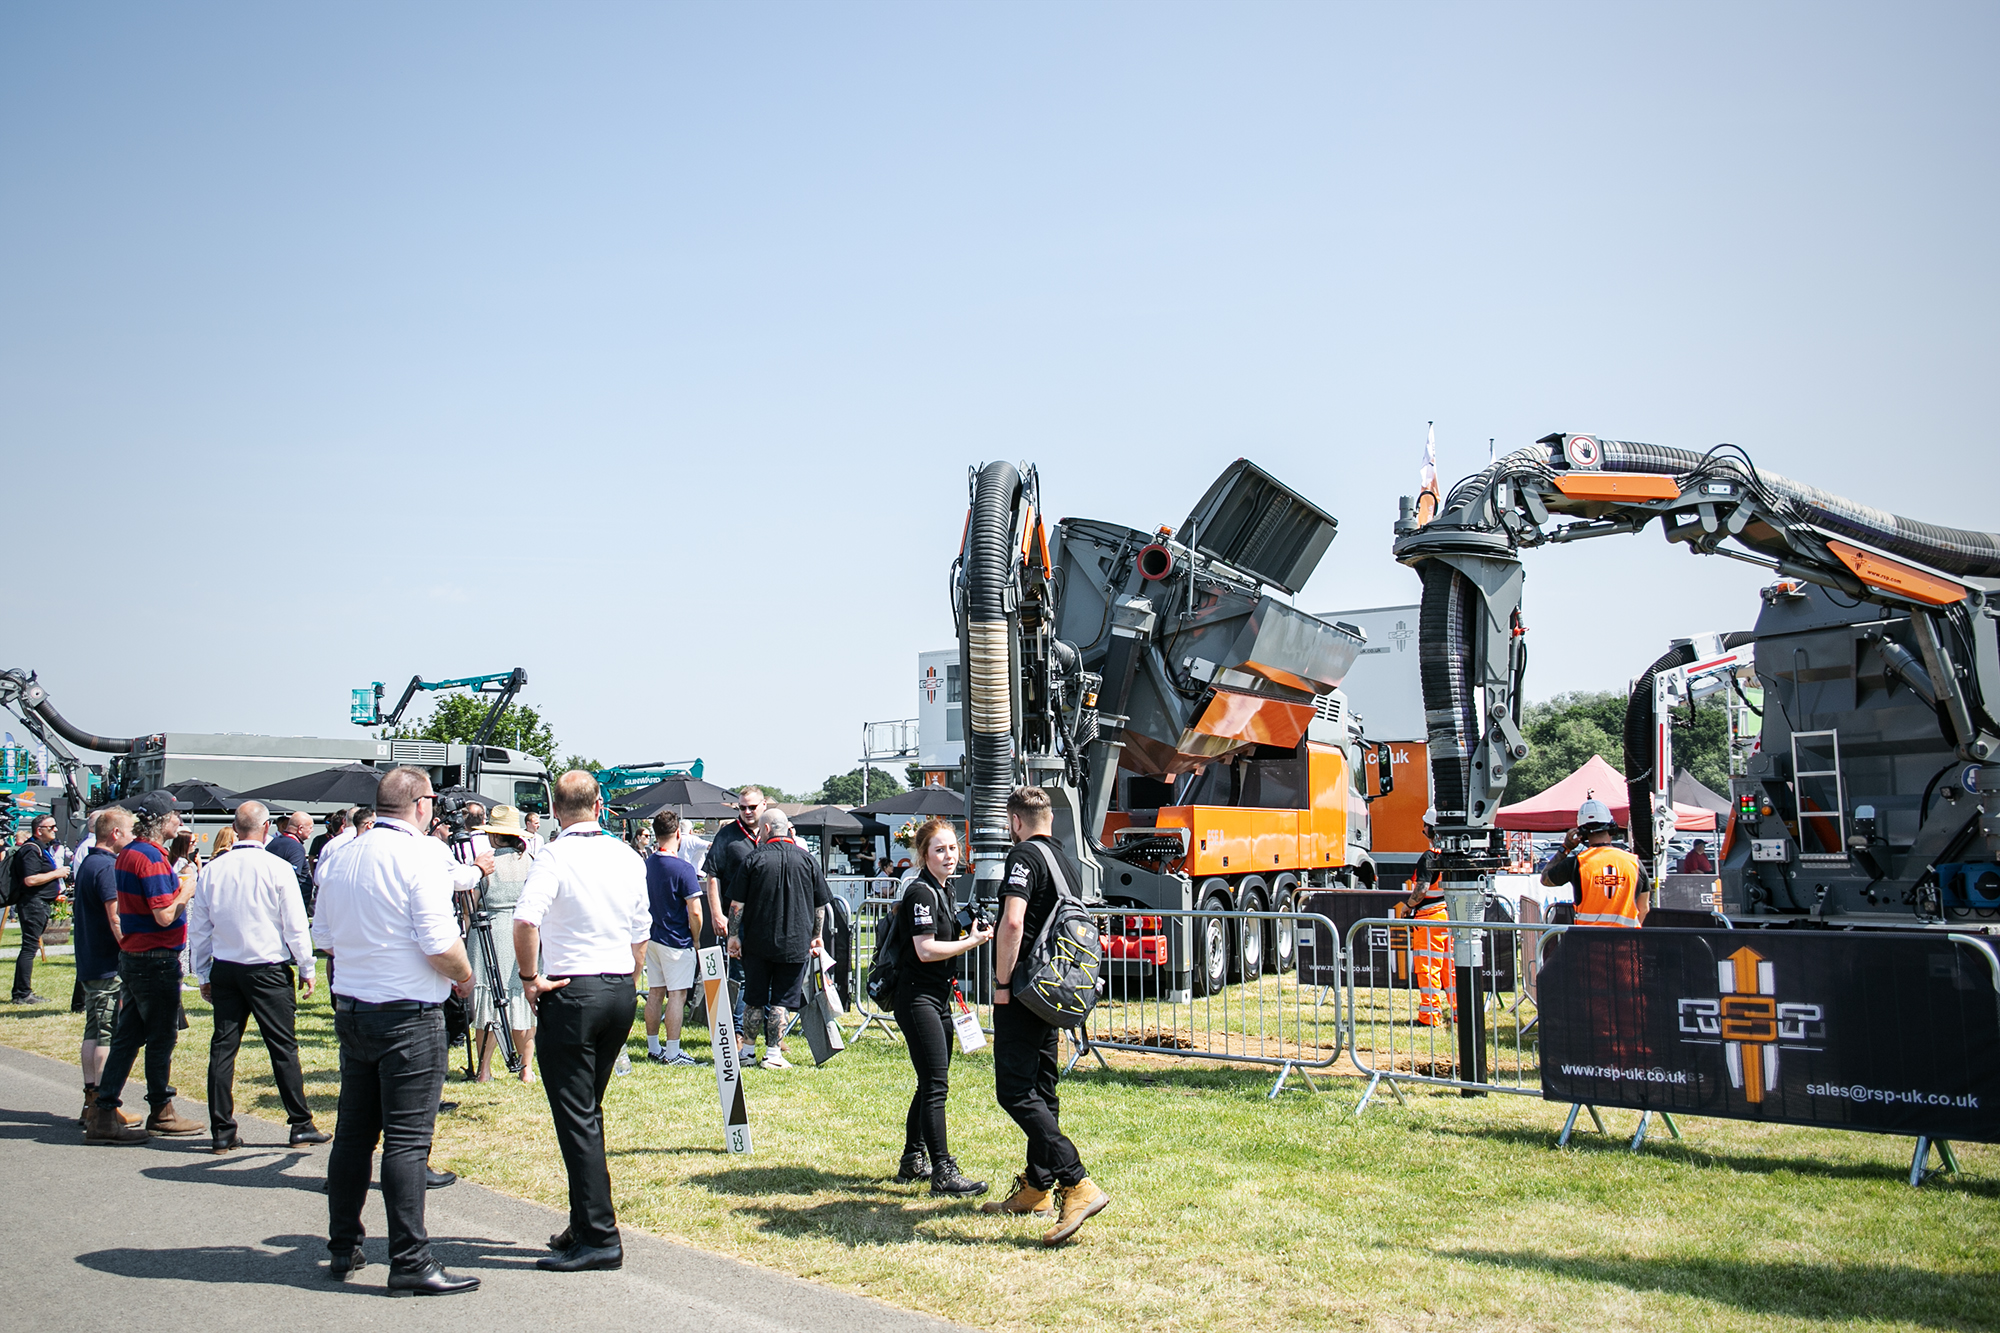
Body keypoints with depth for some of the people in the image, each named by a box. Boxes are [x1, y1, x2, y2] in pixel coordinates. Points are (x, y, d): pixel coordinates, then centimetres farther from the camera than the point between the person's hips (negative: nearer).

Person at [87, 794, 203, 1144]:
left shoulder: (128, 854, 12)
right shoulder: (150, 857, -19)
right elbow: (165, 916, -22)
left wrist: (178, 883, 16)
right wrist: (187, 890, -9)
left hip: (131, 955, 9)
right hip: (156, 960, -9)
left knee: (127, 1036, 10)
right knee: (162, 1036, 3)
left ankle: (104, 1115, 9)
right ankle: (161, 1113, 15)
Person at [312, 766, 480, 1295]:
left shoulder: (341, 858, 7)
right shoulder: (421, 856, -15)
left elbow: (324, 938, 16)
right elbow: (440, 944, -19)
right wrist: (464, 978, -1)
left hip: (350, 1008, 7)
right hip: (408, 1014, -7)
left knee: (353, 1132, 15)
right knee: (407, 1138, -3)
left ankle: (343, 1250, 24)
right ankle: (410, 1261, 0)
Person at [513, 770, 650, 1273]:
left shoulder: (555, 856, -11)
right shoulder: (629, 858, 7)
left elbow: (526, 920, -25)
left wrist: (529, 976, -12)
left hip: (570, 992, -6)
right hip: (620, 991, 7)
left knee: (576, 1116, -2)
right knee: (588, 1112, 17)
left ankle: (598, 1237, -2)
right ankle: (586, 1225, 23)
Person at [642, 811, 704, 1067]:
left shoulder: (647, 864, 4)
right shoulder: (682, 868, -17)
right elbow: (695, 912, -18)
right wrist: (696, 939, -4)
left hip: (651, 938, 7)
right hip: (676, 940, -7)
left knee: (655, 992, 13)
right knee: (677, 995, -2)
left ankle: (653, 1049, 20)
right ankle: (672, 1053, -1)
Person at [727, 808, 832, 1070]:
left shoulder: (755, 858, -5)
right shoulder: (807, 859, 0)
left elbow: (737, 904, -5)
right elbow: (820, 905, 6)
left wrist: (734, 935, 5)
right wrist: (815, 936, 17)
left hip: (758, 941, 0)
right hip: (795, 943, 1)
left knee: (754, 999, 12)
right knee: (782, 1000, 5)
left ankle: (748, 1050, 20)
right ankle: (774, 1053, 4)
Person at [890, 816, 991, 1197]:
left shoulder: (942, 890, 15)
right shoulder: (921, 891, -14)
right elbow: (926, 950, -20)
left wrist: (967, 936, 10)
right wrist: (972, 942, -14)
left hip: (938, 997, 10)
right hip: (918, 997, -10)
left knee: (931, 1084, 14)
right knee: (935, 1085, -11)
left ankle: (912, 1162, 24)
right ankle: (943, 1173, -10)